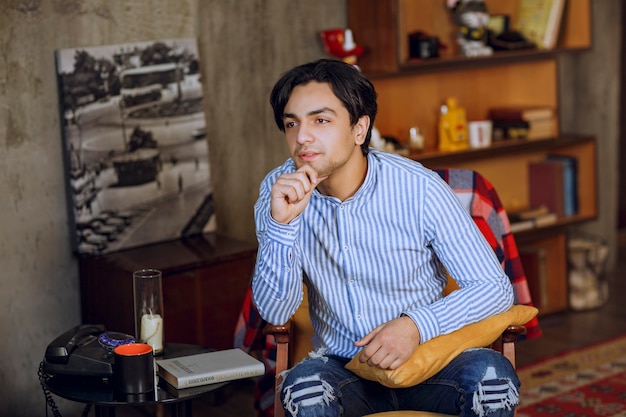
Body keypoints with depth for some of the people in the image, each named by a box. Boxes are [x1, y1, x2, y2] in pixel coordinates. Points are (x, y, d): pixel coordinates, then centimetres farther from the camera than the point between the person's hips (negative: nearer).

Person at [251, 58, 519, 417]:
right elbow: (275, 313, -8)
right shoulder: (280, 190, -5)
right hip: (342, 368, 1)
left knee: (492, 375, -31)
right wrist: (281, 224, -24)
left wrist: (417, 325, -26)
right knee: (304, 385, -33)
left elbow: (495, 288, -9)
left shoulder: (420, 189, -13)